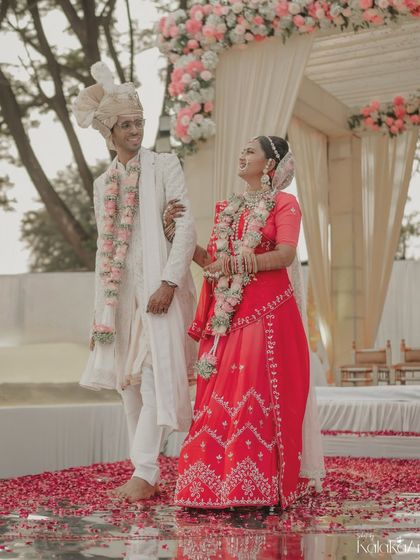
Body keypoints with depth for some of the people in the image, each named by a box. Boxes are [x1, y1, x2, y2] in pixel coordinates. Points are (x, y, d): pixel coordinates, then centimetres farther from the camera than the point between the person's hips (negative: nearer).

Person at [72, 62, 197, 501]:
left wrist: (169, 283, -18)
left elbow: (186, 225, -8)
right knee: (129, 380, 6)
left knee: (156, 376, -11)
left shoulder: (164, 166, 1)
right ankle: (143, 472, 14)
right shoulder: (102, 184, 16)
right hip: (120, 291, 6)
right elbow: (104, 246, 16)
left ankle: (144, 473, -8)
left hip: (158, 286, -5)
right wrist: (102, 308, 12)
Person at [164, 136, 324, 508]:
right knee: (219, 396, 1)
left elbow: (285, 254, -12)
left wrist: (242, 262, -23)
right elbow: (211, 260, 14)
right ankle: (218, 482, 6)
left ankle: (255, 486, -6)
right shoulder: (228, 208, 21)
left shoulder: (284, 204, 3)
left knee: (257, 392, -10)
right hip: (227, 313, 6)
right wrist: (178, 233, 6)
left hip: (267, 310, -6)